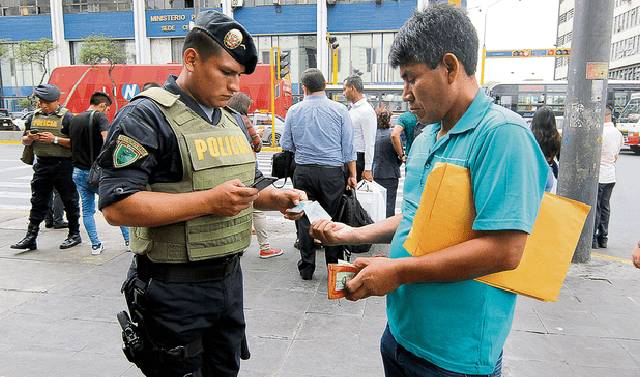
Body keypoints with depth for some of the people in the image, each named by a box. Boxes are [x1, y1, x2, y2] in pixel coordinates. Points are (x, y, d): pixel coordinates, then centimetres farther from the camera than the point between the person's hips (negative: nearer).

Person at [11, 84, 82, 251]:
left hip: (63, 165, -5)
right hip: (41, 164, 6)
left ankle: (74, 234, 17)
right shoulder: (33, 117, 12)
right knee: (38, 201, 8)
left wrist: (55, 139, -20)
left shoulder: (66, 117, -6)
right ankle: (30, 238, 13)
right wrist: (30, 138, -4)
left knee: (69, 201, 5)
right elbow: (24, 140, 18)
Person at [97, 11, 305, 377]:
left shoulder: (231, 120, 10)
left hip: (230, 278, 7)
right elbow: (117, 207, -23)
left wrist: (274, 198, -3)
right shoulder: (146, 116, -15)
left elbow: (248, 184, 19)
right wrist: (209, 201, -26)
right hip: (175, 289, -7)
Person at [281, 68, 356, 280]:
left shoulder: (294, 111, 2)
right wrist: (352, 174, 6)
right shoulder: (339, 110, 0)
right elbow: (348, 146, 1)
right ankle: (334, 267, 16)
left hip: (303, 171, 1)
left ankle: (306, 268, 18)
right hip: (332, 171, -1)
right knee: (333, 219, 7)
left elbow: (285, 145, 6)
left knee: (304, 219, 9)